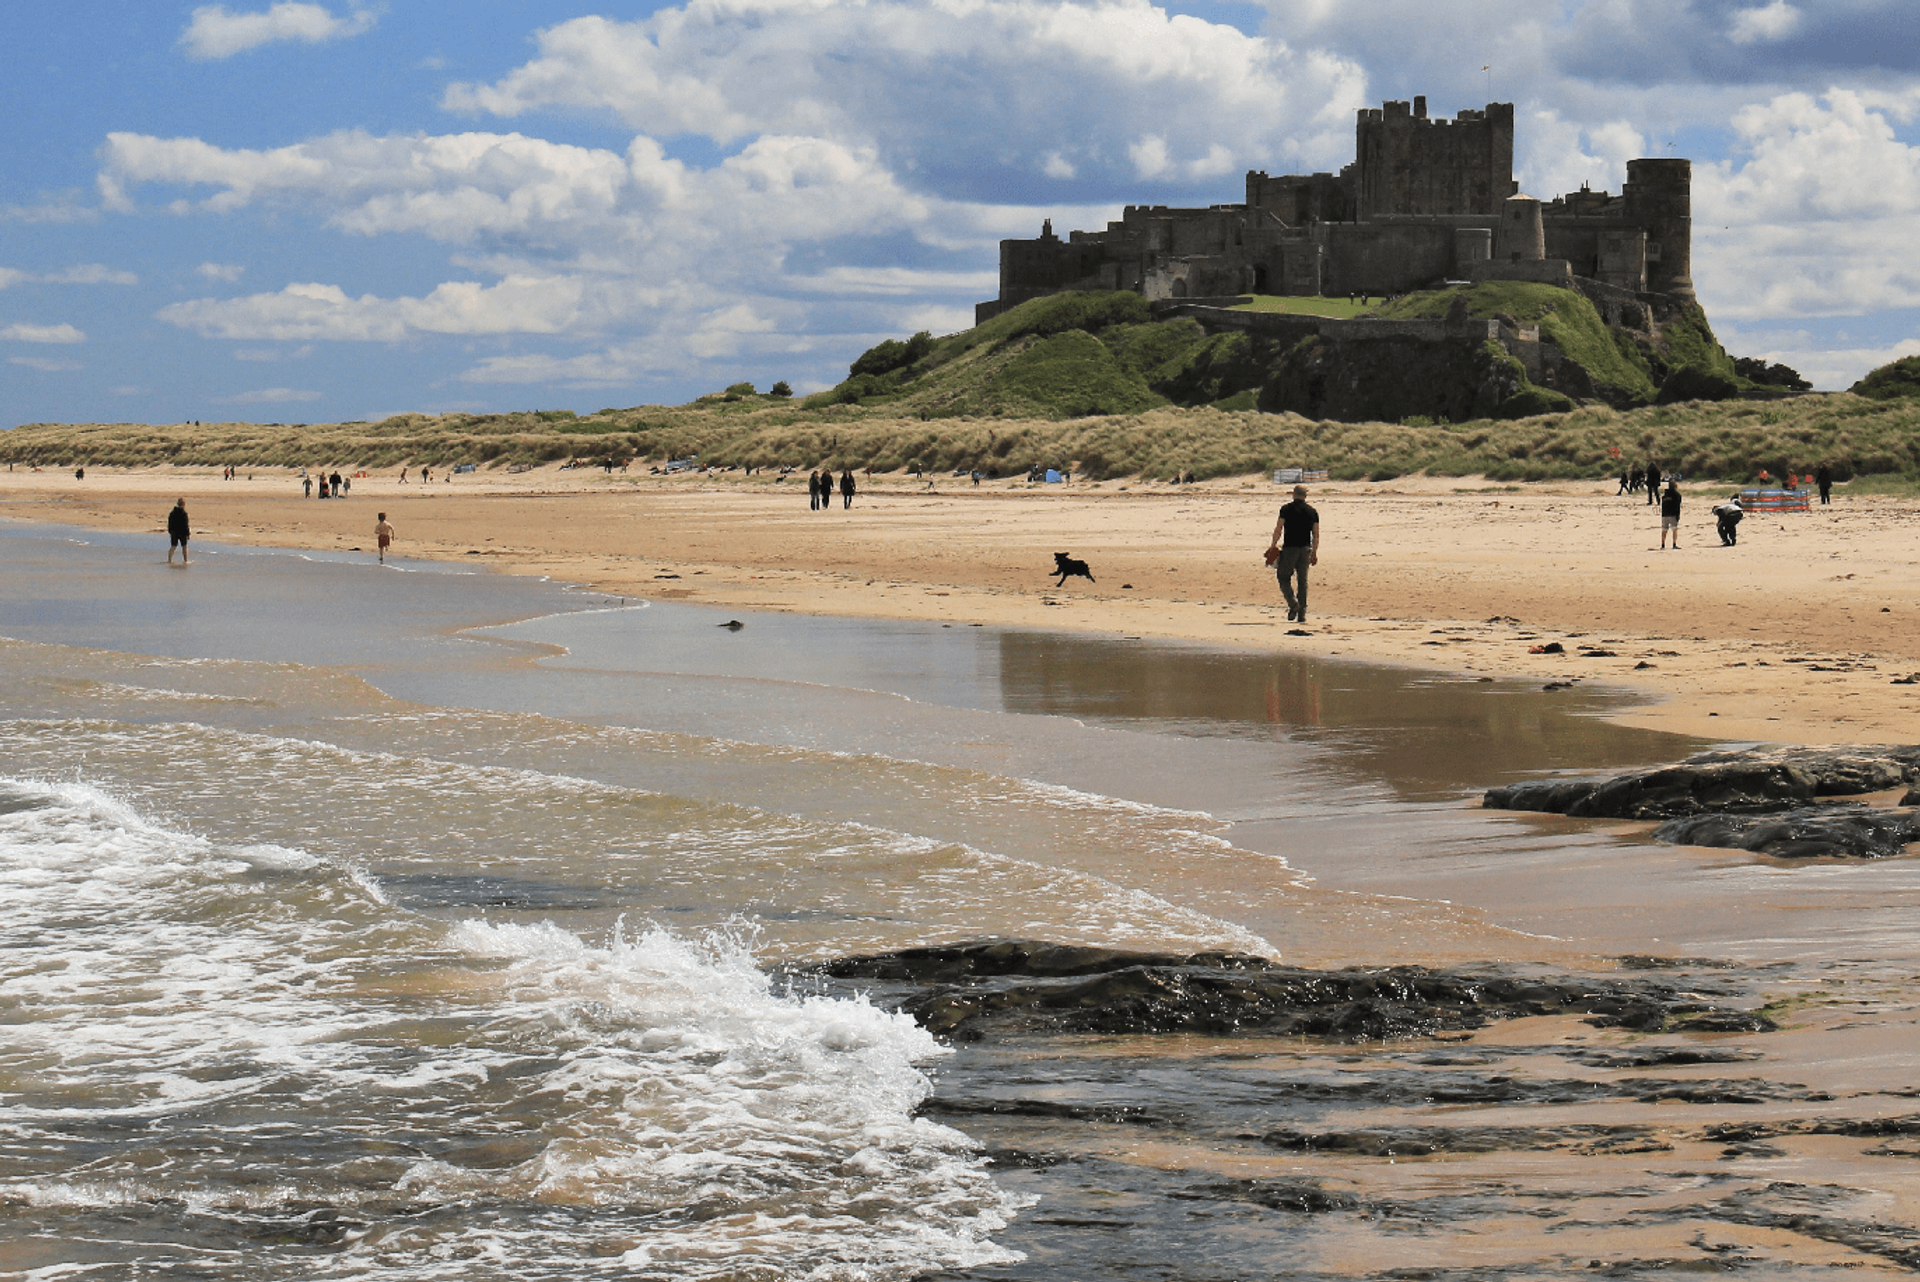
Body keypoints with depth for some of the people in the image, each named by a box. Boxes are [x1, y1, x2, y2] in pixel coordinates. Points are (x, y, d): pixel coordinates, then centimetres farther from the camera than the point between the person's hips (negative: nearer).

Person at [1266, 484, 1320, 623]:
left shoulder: (1286, 509, -2)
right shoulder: (1312, 512, 8)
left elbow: (1278, 529, -7)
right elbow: (1316, 534, 8)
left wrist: (1273, 546, -2)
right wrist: (1314, 552, 14)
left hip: (1289, 549, -3)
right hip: (1305, 549, 3)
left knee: (1283, 577, 5)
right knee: (1302, 581, 8)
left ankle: (1293, 602, -19)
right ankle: (1302, 613, 5)